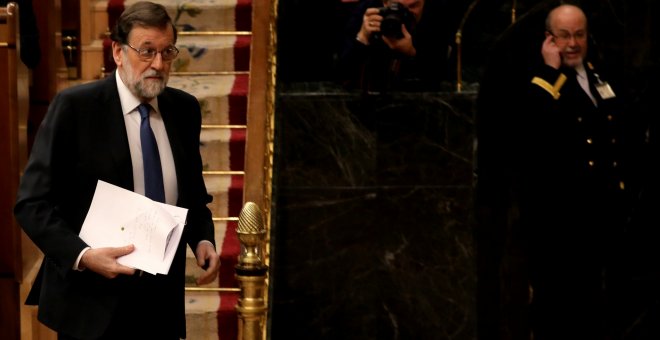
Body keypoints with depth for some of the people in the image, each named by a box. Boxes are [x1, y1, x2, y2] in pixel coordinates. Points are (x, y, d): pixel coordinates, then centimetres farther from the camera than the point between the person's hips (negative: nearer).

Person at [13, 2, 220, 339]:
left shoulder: (184, 109, 6)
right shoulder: (74, 106, -9)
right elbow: (31, 203, -11)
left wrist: (202, 239, -2)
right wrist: (82, 255, -24)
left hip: (163, 301, 5)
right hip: (93, 302, -4)